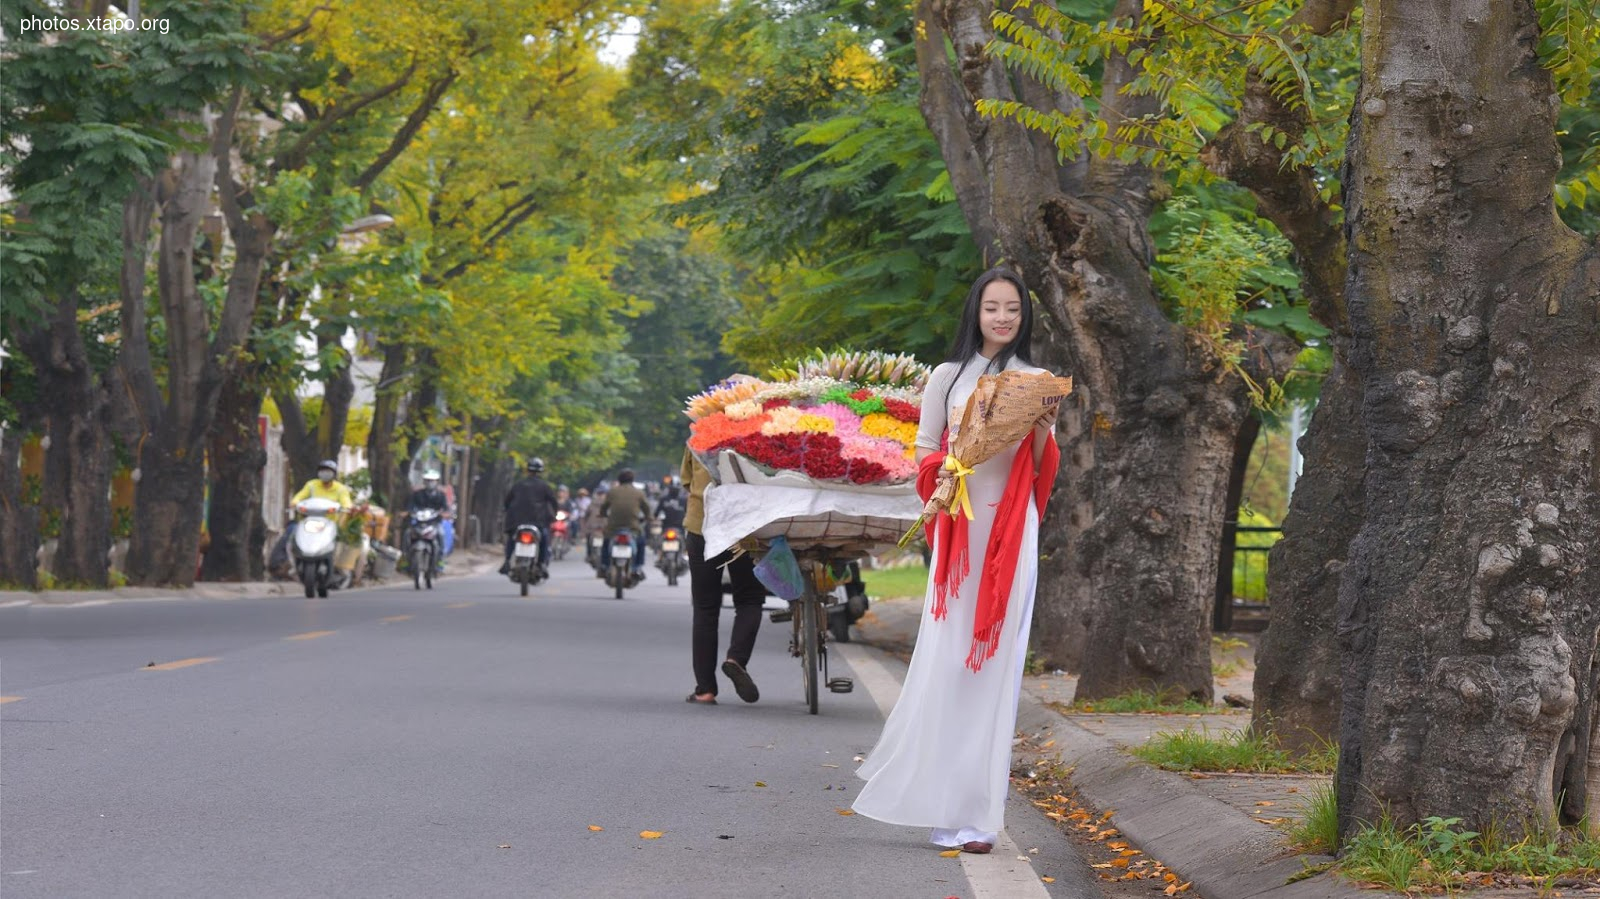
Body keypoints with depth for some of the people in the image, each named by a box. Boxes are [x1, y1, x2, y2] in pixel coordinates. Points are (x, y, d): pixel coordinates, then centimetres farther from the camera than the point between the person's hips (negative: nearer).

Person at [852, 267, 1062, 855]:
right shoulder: (948, 377, 8)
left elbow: (1044, 471, 9)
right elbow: (924, 452, 9)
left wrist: (1042, 432, -10)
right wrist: (941, 475, -12)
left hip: (1013, 532, 1)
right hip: (959, 527, -1)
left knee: (994, 663, -1)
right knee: (947, 659, -7)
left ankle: (972, 810, 3)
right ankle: (944, 803, 2)